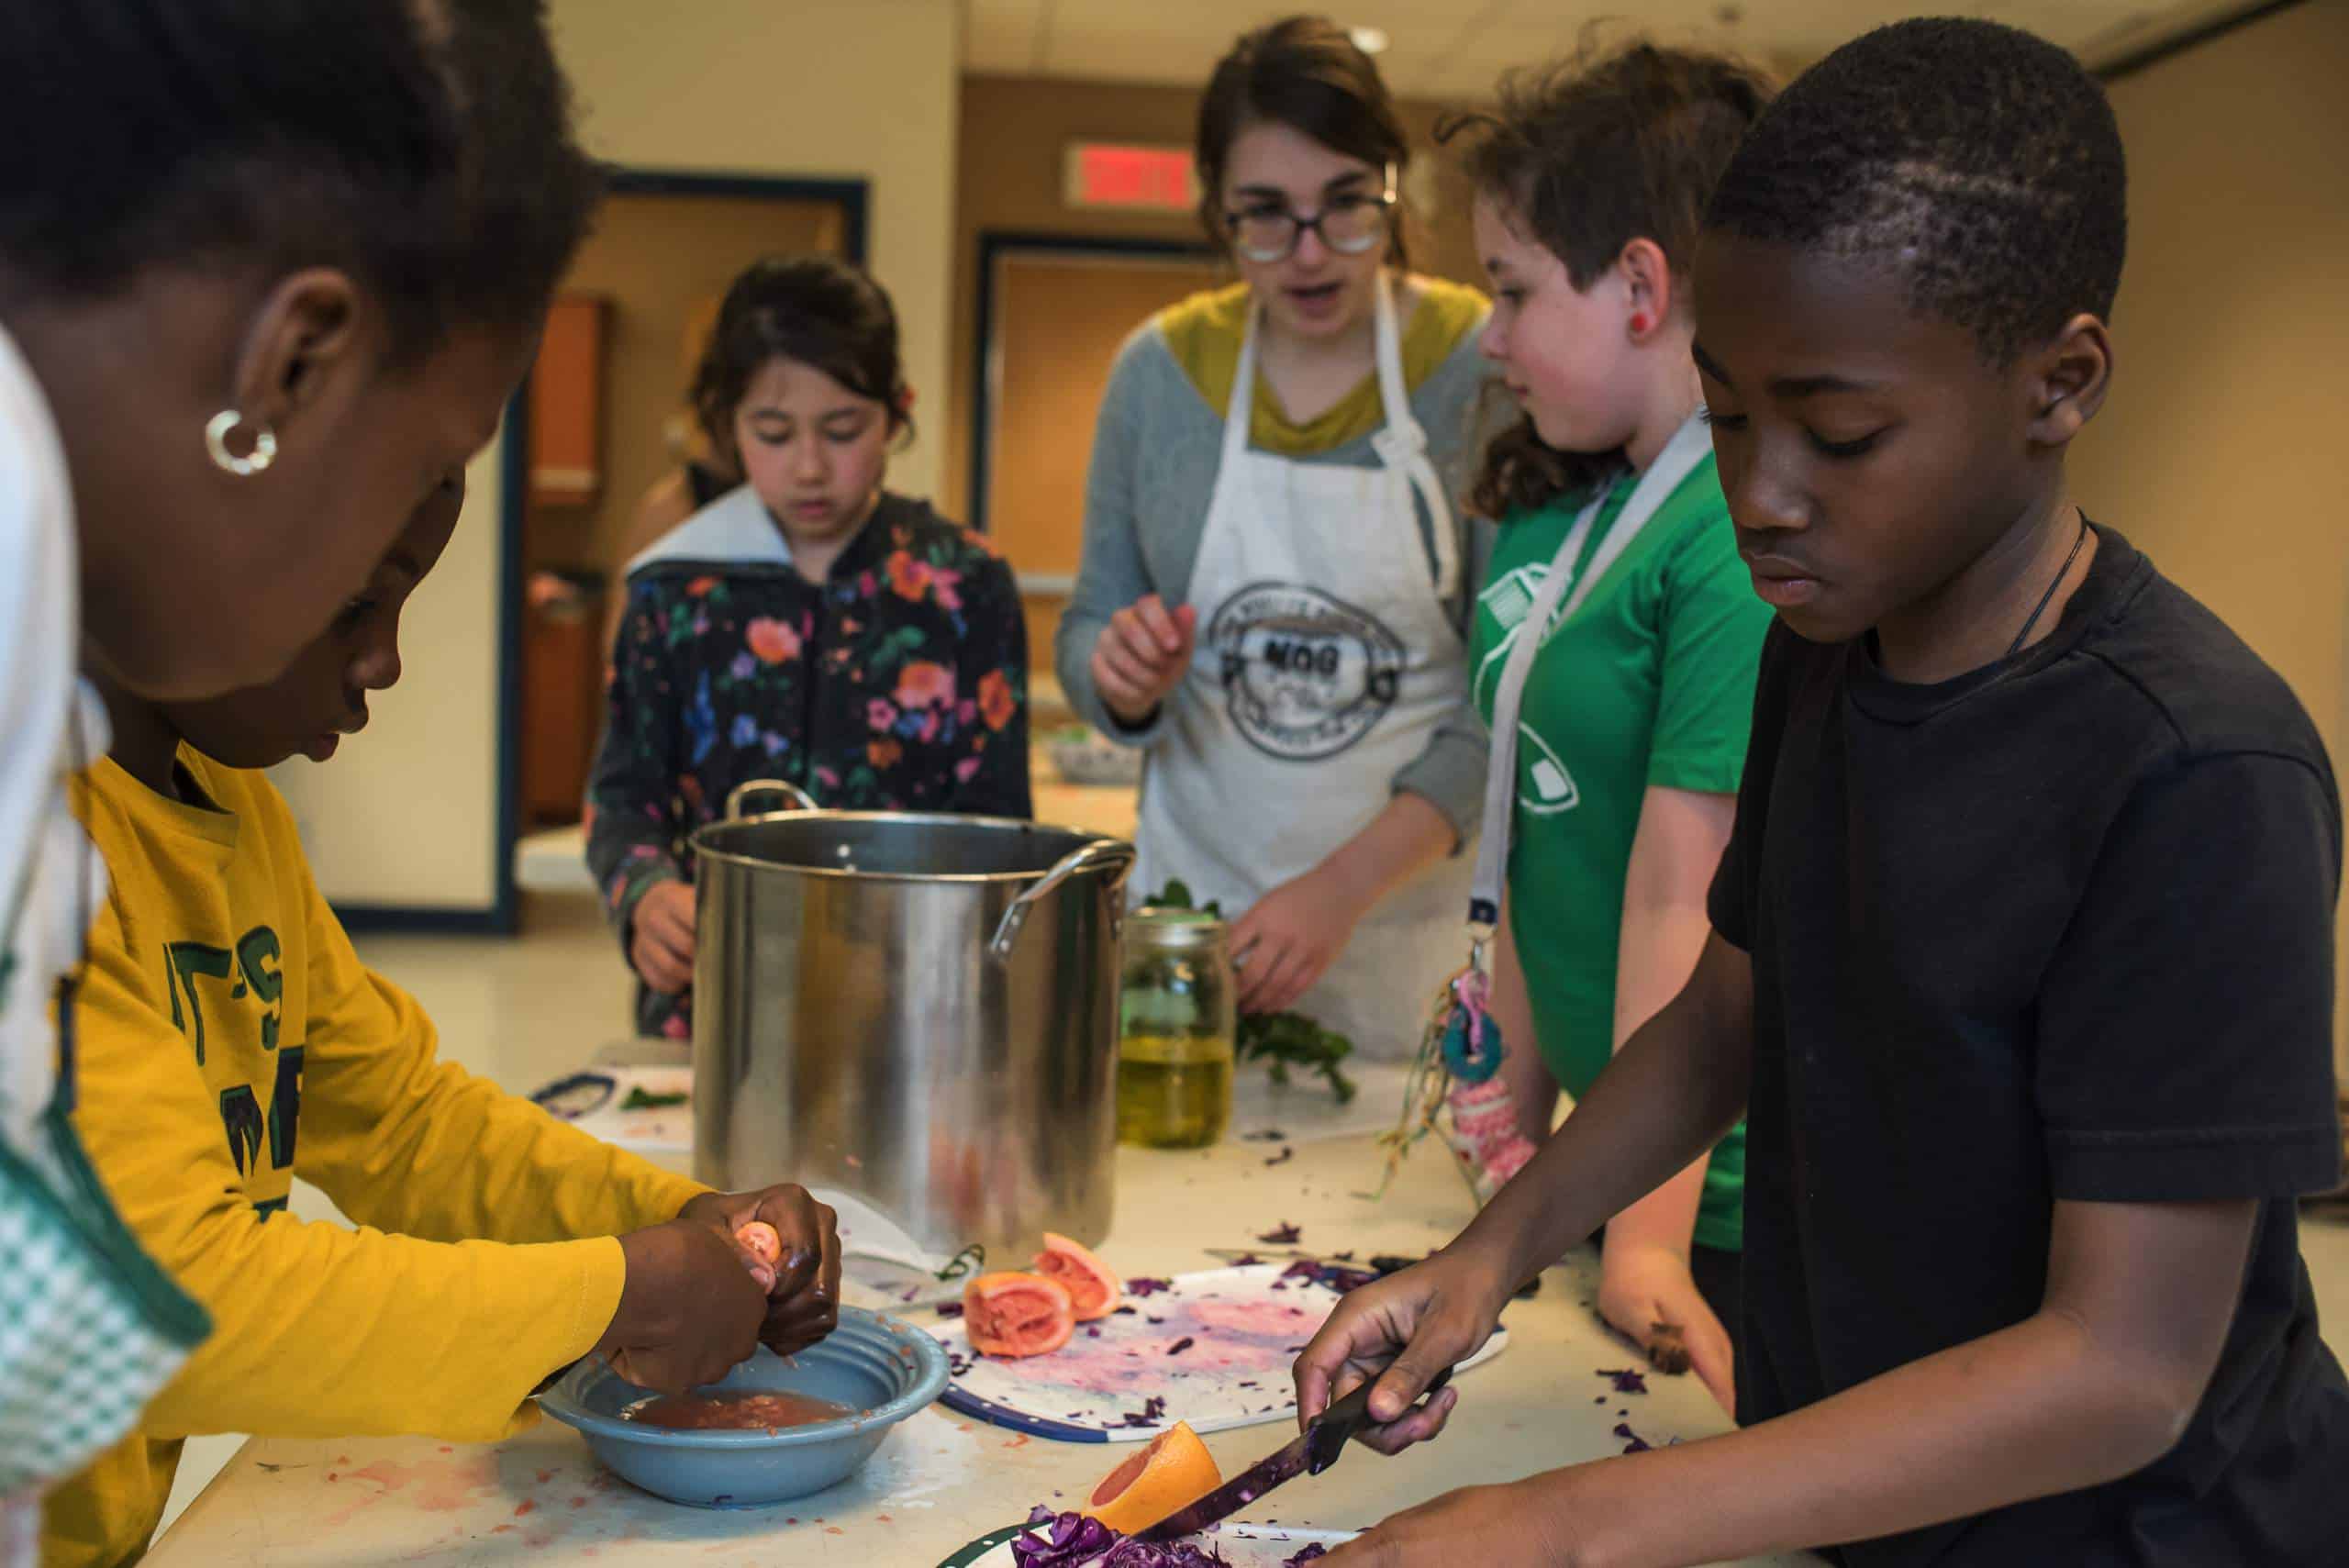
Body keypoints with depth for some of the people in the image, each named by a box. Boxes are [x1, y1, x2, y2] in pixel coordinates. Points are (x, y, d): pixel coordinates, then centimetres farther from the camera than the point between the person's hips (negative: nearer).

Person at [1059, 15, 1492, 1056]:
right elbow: (1087, 628, 9)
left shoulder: (1482, 368, -8)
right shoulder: (1160, 367, 2)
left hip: (1417, 916, -2)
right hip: (1196, 897, 3)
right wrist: (1120, 675, -14)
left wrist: (1346, 886, -21)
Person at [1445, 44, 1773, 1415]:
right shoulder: (1553, 515, 7)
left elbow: (1685, 898, -23)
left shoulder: (1751, 534, -19)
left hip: (1729, 1199, -8)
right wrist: (1520, 1126, 11)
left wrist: (1646, 1233, -21)